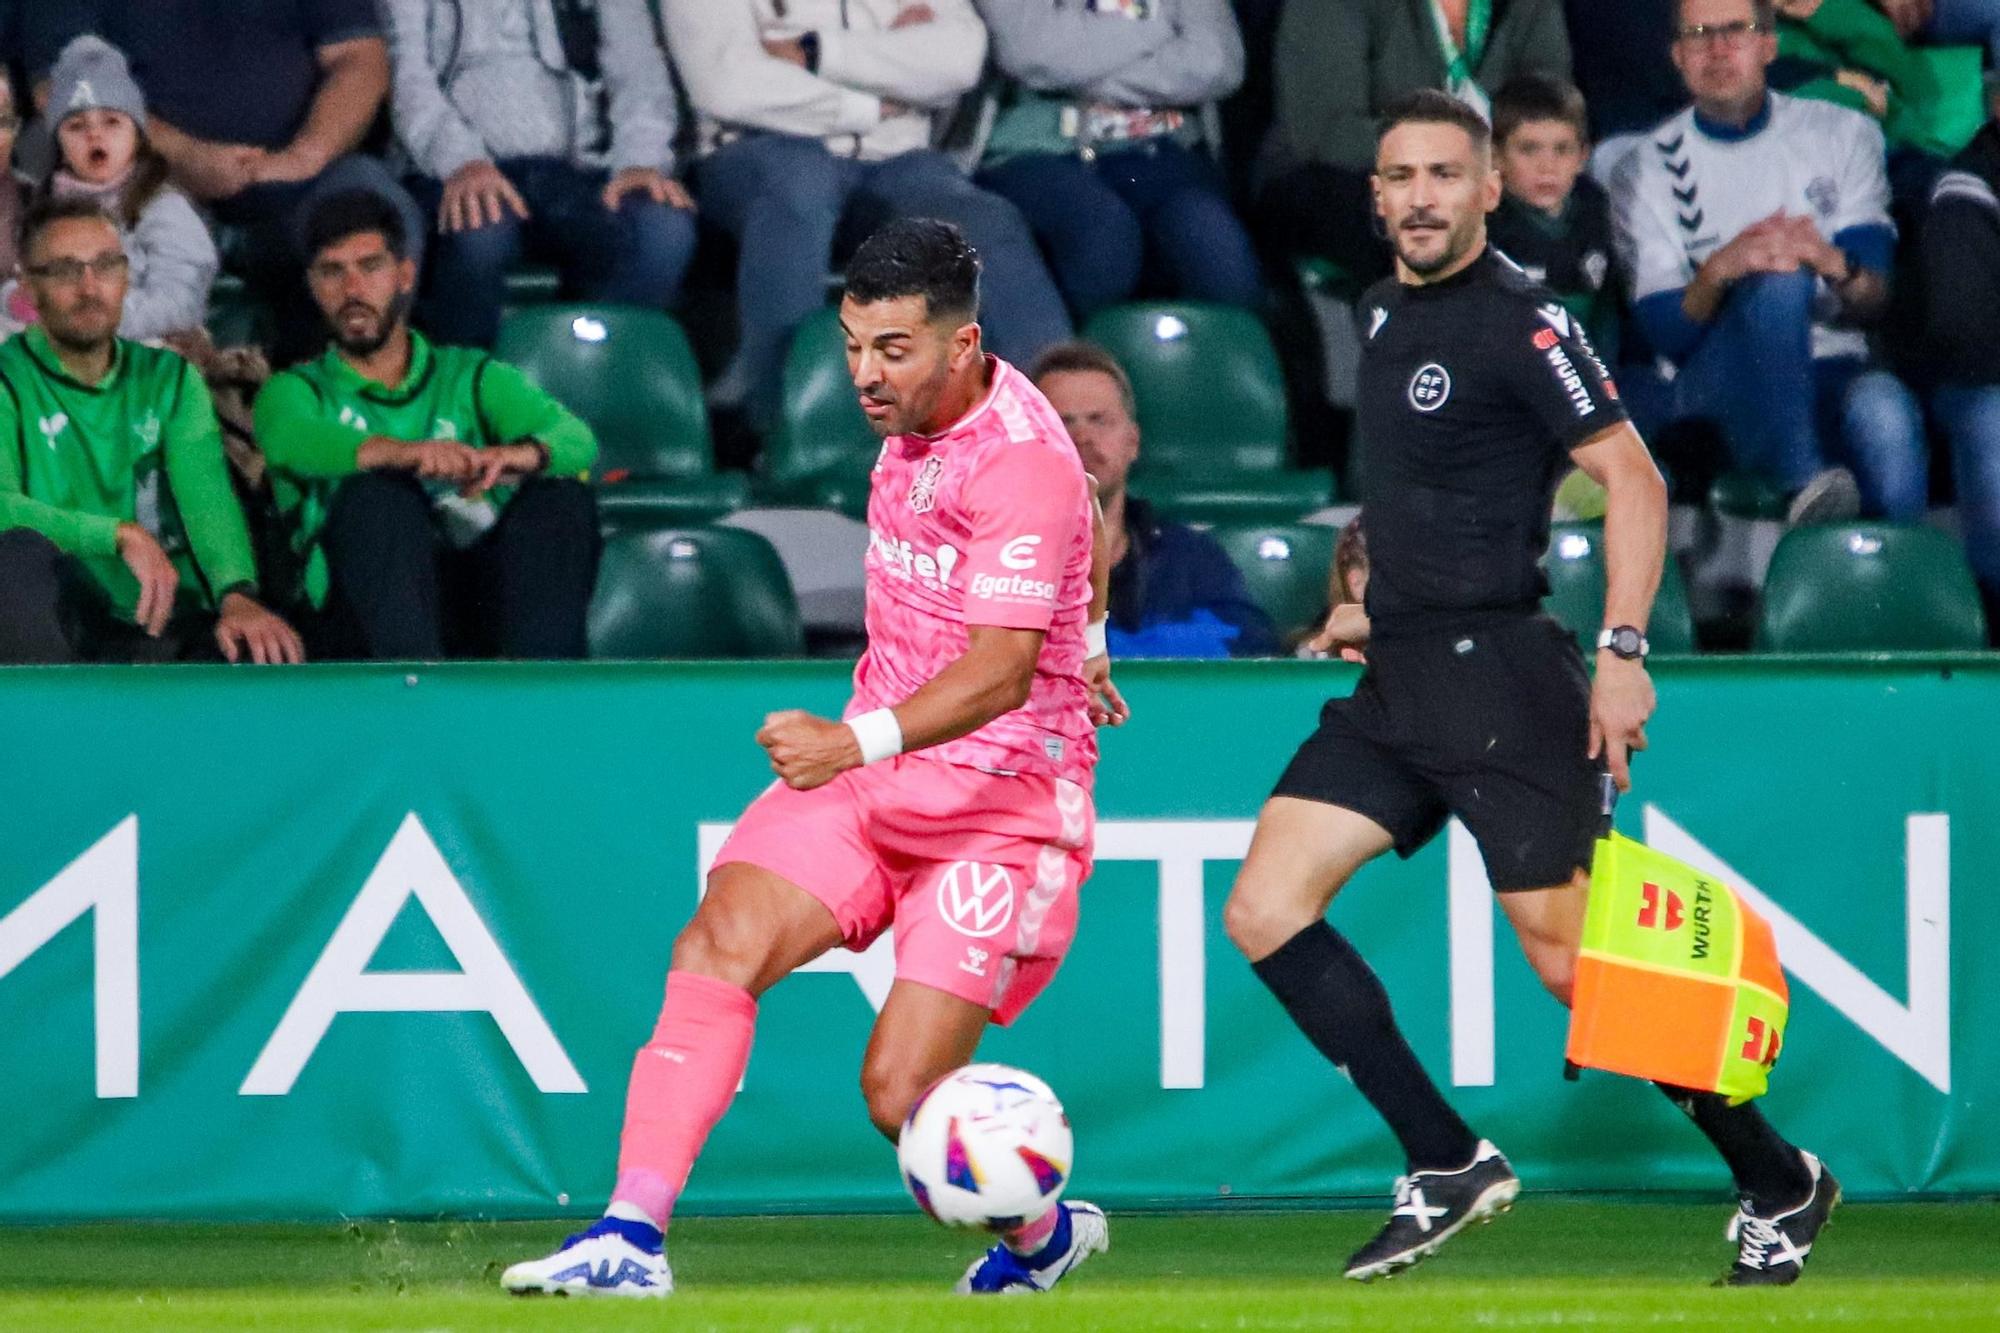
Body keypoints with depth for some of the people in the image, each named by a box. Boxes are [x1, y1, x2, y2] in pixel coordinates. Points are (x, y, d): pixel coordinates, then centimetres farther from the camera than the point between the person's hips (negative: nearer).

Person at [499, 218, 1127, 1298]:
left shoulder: (1021, 461, -22)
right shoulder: (915, 411, 5)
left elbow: (1004, 669, -33)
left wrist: (863, 740, -47)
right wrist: (1082, 639, 35)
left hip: (1001, 802, -7)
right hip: (870, 768, 7)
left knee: (901, 1092, -12)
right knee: (720, 943, -18)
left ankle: (1043, 1237, 20)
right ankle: (633, 1238, -23)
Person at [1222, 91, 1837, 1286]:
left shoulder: (1521, 322, -11)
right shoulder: (1389, 314, 14)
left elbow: (1634, 479, -15)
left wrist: (1623, 652, -22)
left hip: (1501, 680, -9)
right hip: (1400, 684, 9)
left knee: (1570, 959, -8)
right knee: (1265, 913, -2)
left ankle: (1778, 1183, 8)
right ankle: (1449, 1167, 2)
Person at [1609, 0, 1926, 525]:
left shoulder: (1843, 135, 13)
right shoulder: (1647, 172, 10)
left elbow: (1874, 302, 1)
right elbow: (1666, 333, -2)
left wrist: (1834, 264, -23)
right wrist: (1717, 272, -23)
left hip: (1832, 373, 1)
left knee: (1881, 408, -37)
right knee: (1778, 283, -35)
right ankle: (1803, 480, -51)